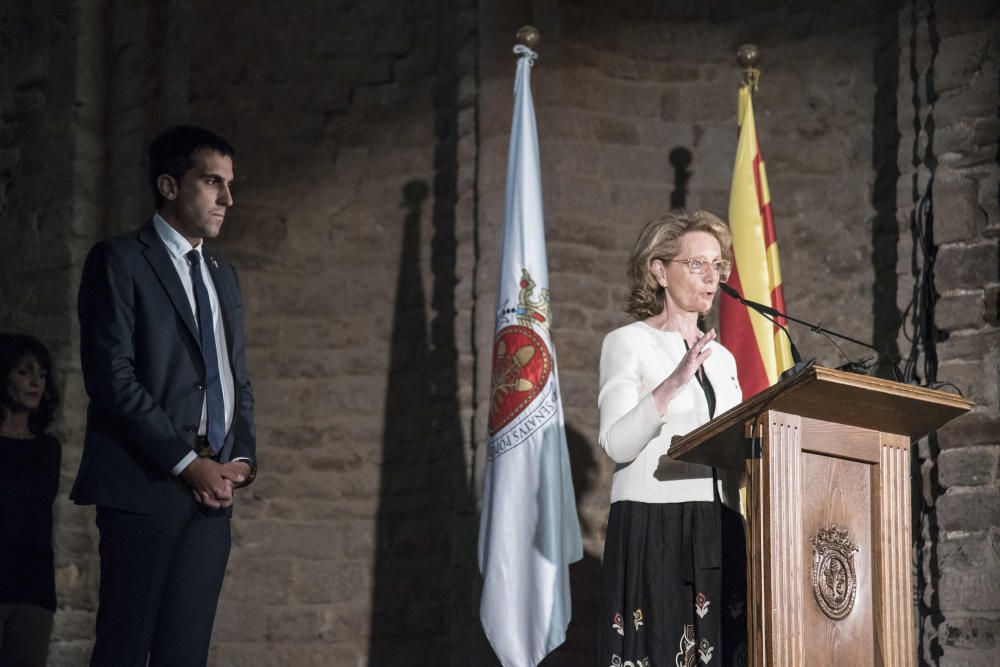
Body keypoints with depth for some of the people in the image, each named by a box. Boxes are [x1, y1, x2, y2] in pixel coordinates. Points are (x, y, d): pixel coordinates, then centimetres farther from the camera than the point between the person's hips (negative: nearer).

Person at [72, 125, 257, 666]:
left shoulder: (223, 276, 22)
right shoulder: (119, 261, -1)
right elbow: (111, 376, -10)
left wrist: (241, 460, 3)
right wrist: (188, 463, -13)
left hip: (213, 489, 6)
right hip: (145, 485, -6)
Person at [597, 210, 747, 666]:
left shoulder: (722, 358, 21)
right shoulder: (627, 343, 3)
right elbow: (615, 443, -11)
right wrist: (674, 382, -21)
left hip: (717, 531, 6)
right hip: (651, 526, -6)